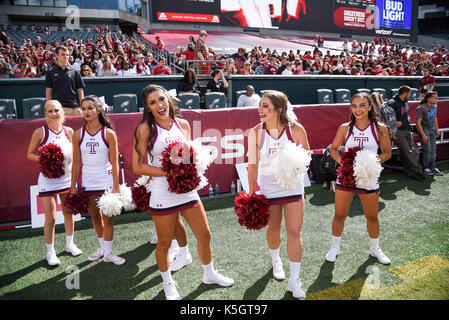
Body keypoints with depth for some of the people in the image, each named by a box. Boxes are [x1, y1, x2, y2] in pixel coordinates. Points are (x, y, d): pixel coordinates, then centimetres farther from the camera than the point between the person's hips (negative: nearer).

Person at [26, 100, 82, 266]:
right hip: (48, 179, -3)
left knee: (69, 213, 15)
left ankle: (69, 244, 35)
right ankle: (50, 252, 17)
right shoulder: (40, 132, -7)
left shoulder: (69, 131, 2)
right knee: (50, 218, 0)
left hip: (67, 177, 4)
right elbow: (30, 154, 0)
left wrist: (71, 158, -7)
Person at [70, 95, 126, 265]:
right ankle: (102, 247, 34)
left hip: (106, 182, -3)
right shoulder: (78, 134, 1)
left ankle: (108, 253, 15)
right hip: (87, 183, 3)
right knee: (95, 218, 16)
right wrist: (73, 187, 4)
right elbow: (76, 163, 5)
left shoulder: (109, 134, -6)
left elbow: (114, 162, -6)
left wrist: (116, 187, -10)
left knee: (107, 218, 2)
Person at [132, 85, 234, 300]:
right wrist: (170, 172, -20)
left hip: (188, 190, 5)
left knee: (204, 235, 14)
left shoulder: (183, 124, 5)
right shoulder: (145, 129, -9)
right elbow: (138, 167, -12)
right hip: (163, 195, -4)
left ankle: (209, 274, 39)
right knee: (165, 243, 10)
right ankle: (168, 284, 35)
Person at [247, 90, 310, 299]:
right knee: (274, 229, 16)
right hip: (268, 189, 1)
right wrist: (251, 192, -2)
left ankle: (294, 282, 11)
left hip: (293, 187, -1)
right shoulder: (255, 132, -8)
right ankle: (276, 260, 47)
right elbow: (253, 164, -2)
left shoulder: (296, 129, -11)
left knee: (294, 232, -1)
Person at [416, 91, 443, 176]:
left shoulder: (434, 107, 5)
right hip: (424, 130, -7)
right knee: (427, 150, -11)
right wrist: (423, 135, -22)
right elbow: (418, 123, -20)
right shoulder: (421, 108, -19)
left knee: (433, 150, 6)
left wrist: (437, 130, 19)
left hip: (432, 130, 7)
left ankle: (432, 168, 14)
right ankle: (426, 168, 2)